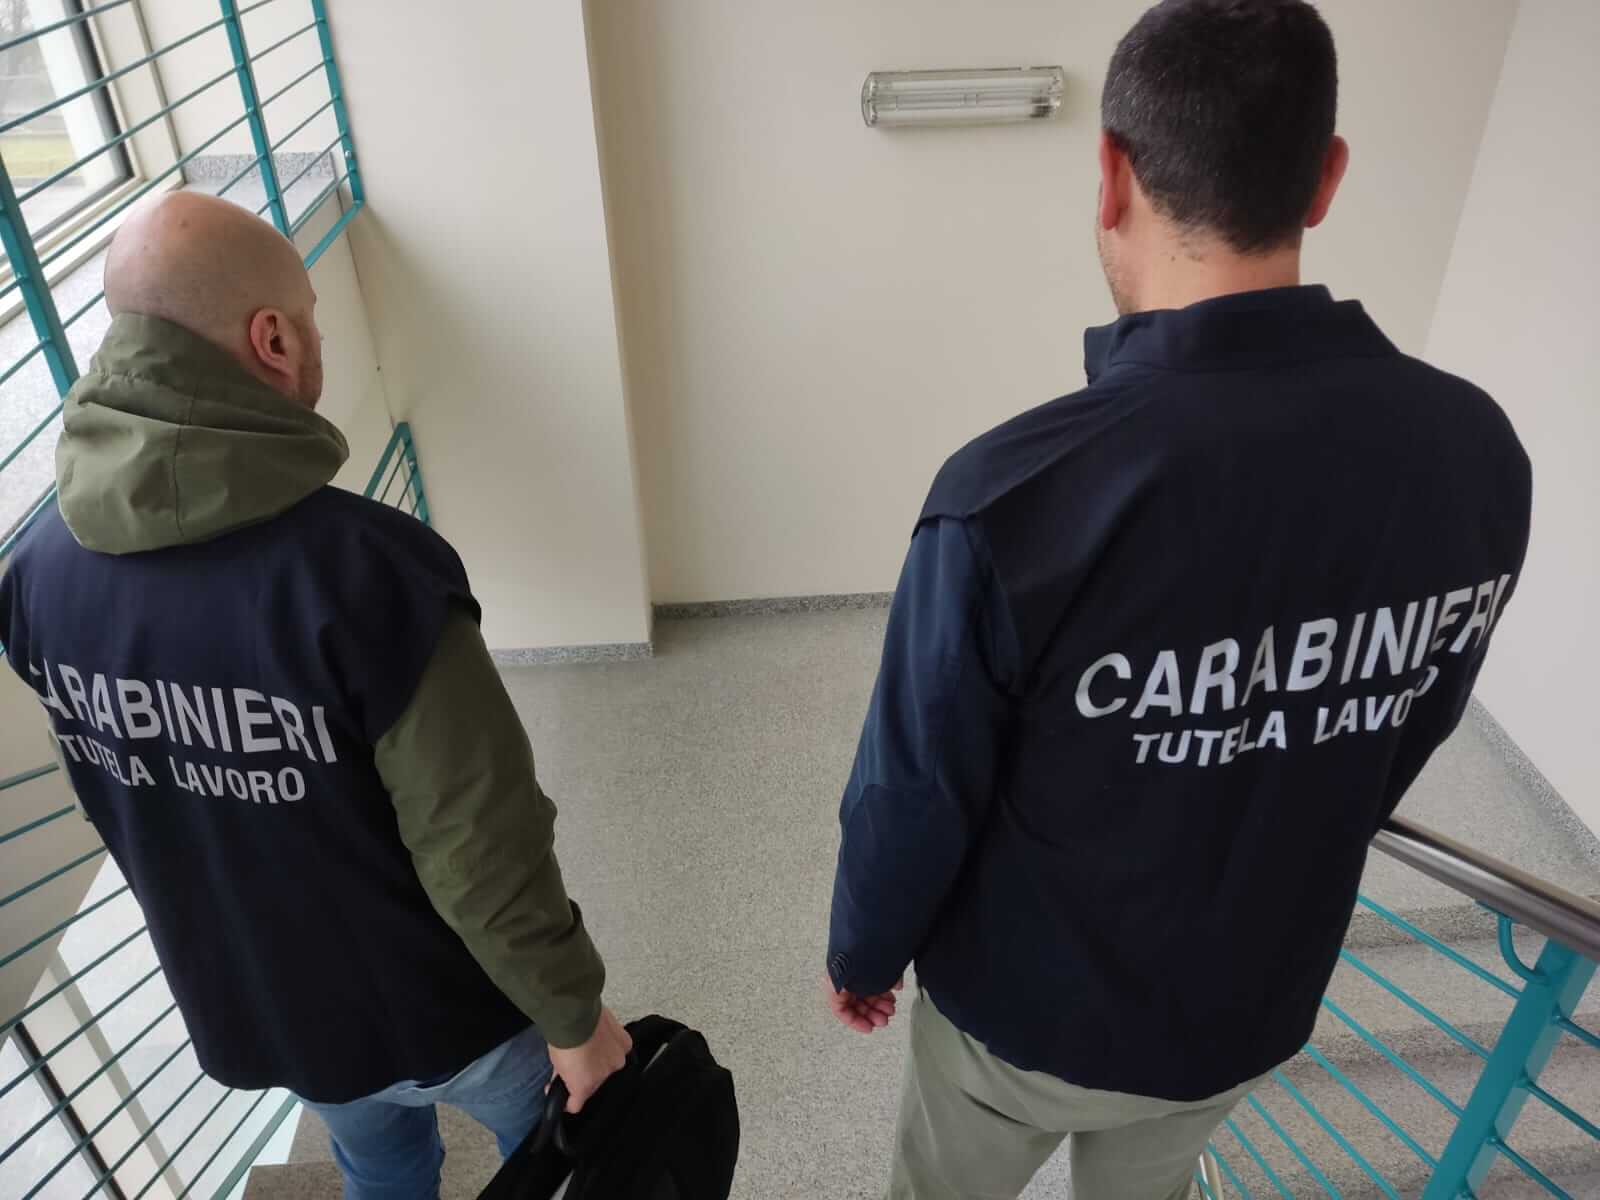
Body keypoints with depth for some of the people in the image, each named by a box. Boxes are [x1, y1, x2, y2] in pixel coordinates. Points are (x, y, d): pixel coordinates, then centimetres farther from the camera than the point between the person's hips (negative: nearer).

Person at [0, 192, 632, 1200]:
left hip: (244, 1007, 5)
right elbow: (481, 842, -28)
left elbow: (125, 807, 2)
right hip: (439, 1009, -5)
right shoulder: (362, 568, -34)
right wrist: (574, 1010, -12)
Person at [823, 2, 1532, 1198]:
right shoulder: (1477, 452, -18)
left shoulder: (1016, 494, -36)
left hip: (1028, 1010, -4)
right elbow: (1401, 743, -1)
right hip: (1259, 1003, 4)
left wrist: (862, 952, 1)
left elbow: (914, 797, -22)